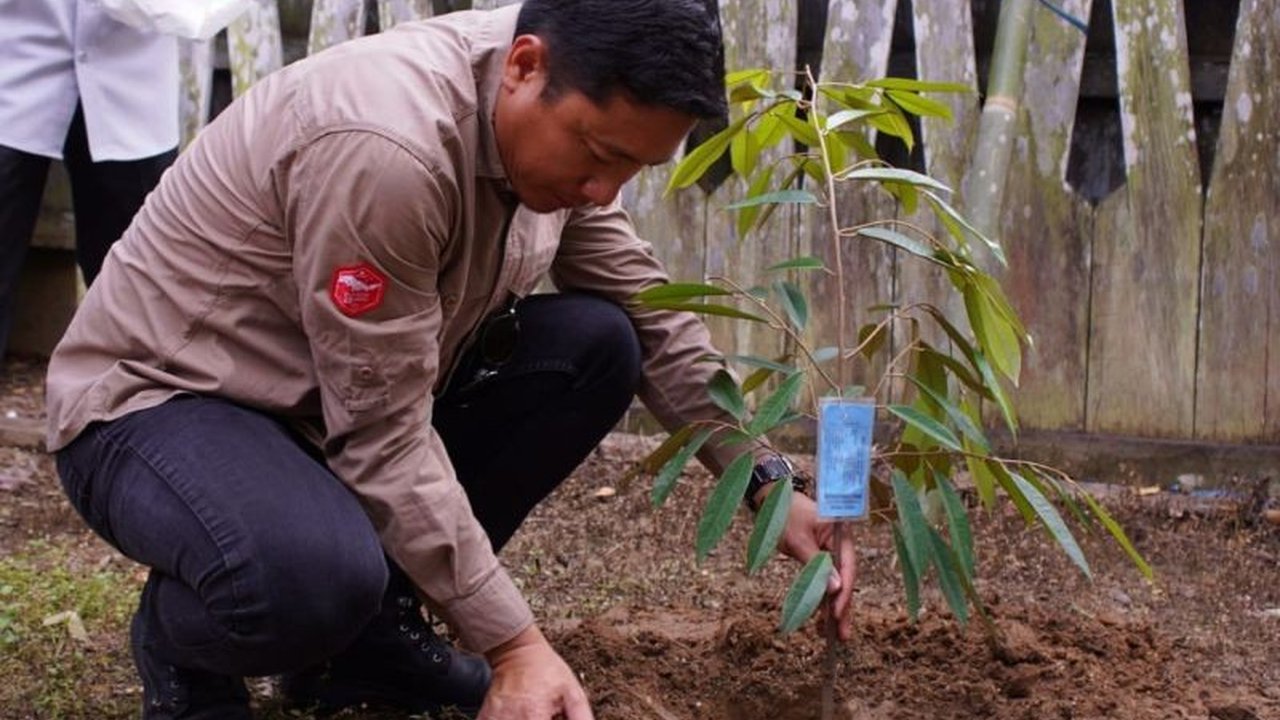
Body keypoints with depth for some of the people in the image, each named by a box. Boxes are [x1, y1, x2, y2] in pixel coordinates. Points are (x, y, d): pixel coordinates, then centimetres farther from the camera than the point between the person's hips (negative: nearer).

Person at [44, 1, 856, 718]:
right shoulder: (387, 144, -33)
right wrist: (515, 644, -26)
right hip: (163, 399, -8)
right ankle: (182, 645, 0)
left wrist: (766, 483, -6)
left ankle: (373, 628, 3)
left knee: (594, 344, -8)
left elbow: (653, 316, 3)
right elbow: (385, 436, -29)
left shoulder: (563, 114, -7)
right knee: (313, 573, -39)